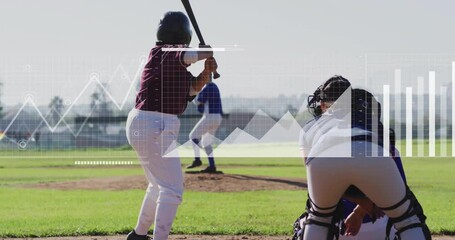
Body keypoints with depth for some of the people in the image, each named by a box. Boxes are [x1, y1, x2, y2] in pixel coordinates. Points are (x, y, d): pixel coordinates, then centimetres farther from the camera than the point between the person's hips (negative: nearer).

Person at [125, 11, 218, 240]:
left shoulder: (172, 57, 13)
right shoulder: (165, 52, -14)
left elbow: (192, 88, 17)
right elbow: (189, 55, -36)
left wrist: (207, 71, -2)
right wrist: (207, 52, -15)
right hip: (154, 127, -11)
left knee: (160, 185, 26)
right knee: (172, 189, -11)